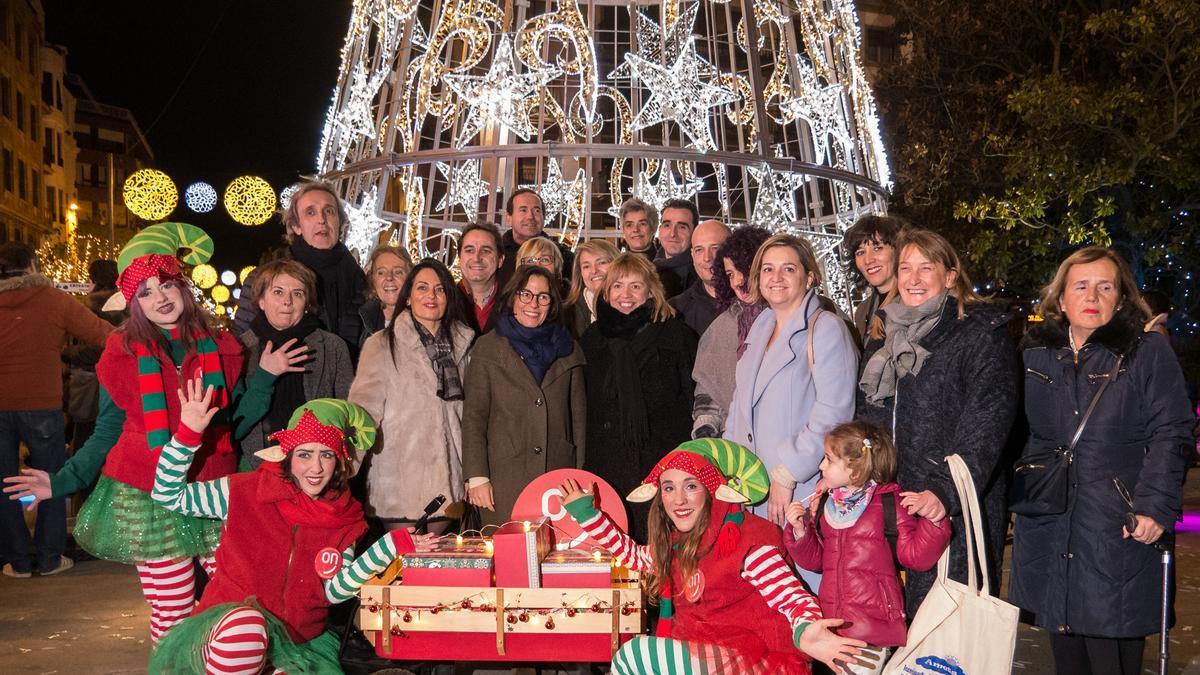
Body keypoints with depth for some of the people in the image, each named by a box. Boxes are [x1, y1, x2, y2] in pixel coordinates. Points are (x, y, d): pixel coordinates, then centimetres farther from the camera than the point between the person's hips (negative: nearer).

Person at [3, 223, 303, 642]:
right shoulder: (123, 354, 1)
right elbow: (107, 435, 8)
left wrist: (264, 377, -2)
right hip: (150, 501, -2)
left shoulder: (219, 348, 6)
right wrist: (61, 482, -1)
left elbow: (234, 427, 7)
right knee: (172, 617, -2)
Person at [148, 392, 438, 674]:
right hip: (230, 622, -4)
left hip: (298, 641, 4)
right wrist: (188, 434, -18)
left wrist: (388, 547, -11)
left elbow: (332, 591, -1)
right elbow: (168, 496, -5)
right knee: (245, 627, -37)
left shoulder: (345, 519, 1)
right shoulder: (247, 492, -6)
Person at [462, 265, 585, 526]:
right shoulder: (488, 348, 6)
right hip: (505, 482, -2)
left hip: (559, 477, 2)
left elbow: (578, 416, 12)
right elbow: (473, 416, 1)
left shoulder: (568, 350, 13)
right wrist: (477, 476, -6)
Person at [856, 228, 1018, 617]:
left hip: (954, 511, -6)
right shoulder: (883, 335, 16)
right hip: (886, 505, 6)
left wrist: (944, 492, -24)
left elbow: (985, 427, -13)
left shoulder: (982, 336, -4)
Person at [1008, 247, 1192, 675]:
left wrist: (1155, 506, -14)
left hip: (1120, 528, -4)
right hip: (1047, 528, 4)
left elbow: (1170, 435, -5)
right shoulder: (1034, 353, 10)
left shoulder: (1148, 352, -1)